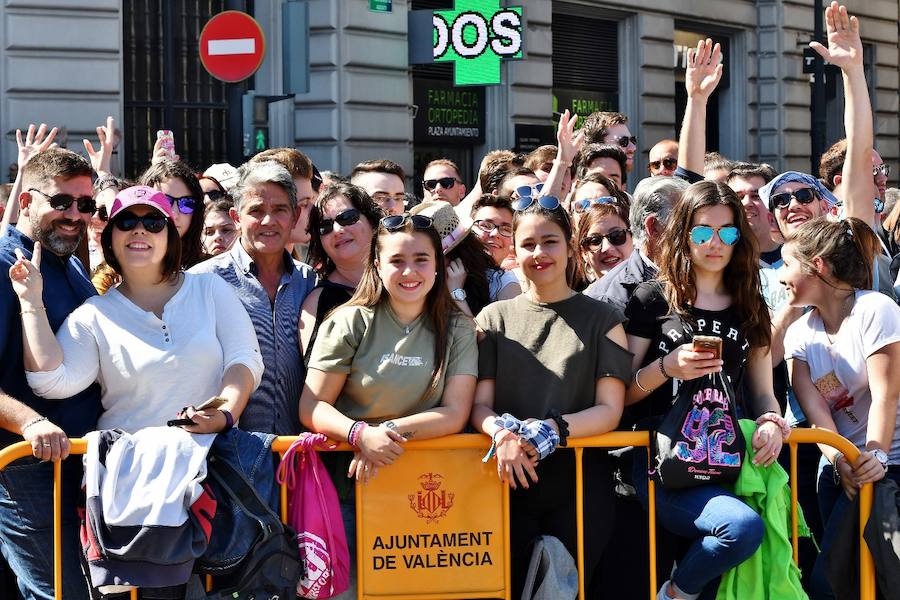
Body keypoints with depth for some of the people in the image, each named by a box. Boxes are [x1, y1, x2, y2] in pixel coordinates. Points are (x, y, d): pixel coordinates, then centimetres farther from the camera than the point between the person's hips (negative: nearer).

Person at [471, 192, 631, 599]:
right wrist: (503, 433, -19)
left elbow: (609, 410, -2)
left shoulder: (602, 320, 6)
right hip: (510, 479, 1)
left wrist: (552, 428, -19)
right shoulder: (495, 318, 10)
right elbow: (479, 404, 3)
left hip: (580, 483, -1)